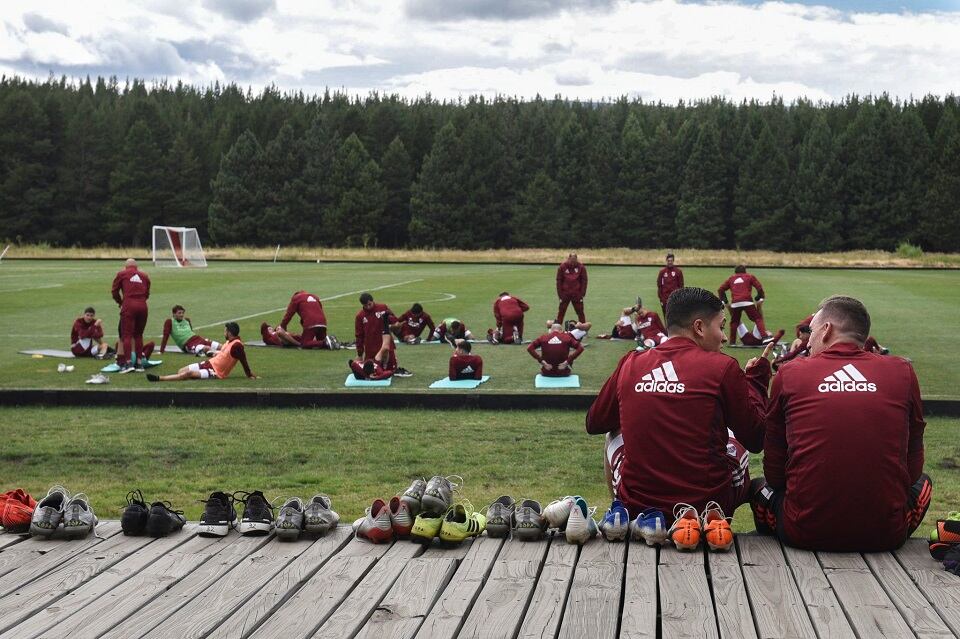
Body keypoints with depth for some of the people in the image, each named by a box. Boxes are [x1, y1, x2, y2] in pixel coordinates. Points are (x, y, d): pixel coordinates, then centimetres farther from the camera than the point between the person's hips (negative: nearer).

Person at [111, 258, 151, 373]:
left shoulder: (122, 274, 12)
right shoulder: (144, 276, 21)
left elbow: (114, 291, 13)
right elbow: (147, 293, 14)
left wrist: (120, 302, 28)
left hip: (128, 306, -3)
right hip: (142, 306, 3)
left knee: (126, 335, -3)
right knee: (138, 335, 13)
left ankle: (128, 363, -14)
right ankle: (139, 363, 12)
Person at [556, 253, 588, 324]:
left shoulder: (581, 267, -5)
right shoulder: (562, 267, -6)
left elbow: (584, 281, -1)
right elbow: (559, 281, -2)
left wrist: (582, 294, -6)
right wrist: (560, 294, -5)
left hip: (577, 294, 0)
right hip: (565, 294, 0)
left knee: (580, 312, 5)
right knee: (561, 312, 3)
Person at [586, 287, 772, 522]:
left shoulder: (630, 364, -1)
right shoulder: (722, 367, -9)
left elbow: (594, 424, 13)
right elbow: (755, 440, 1)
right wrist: (757, 378, 13)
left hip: (636, 508, 2)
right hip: (708, 504, -1)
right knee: (739, 441, 29)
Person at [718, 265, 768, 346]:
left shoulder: (731, 278, 24)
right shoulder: (749, 277, 18)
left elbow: (720, 289, 22)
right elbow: (759, 287, 8)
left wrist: (724, 301, 23)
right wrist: (760, 299, 14)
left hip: (735, 303, 2)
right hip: (747, 302, -2)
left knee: (734, 322, 18)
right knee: (758, 318, 2)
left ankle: (732, 342, 16)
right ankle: (764, 335, -15)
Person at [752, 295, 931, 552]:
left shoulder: (790, 373, 1)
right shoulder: (902, 371, 3)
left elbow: (774, 471, 6)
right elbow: (913, 468, 9)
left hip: (805, 533, -1)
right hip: (886, 536, 1)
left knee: (760, 485, 31)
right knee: (922, 482, 33)